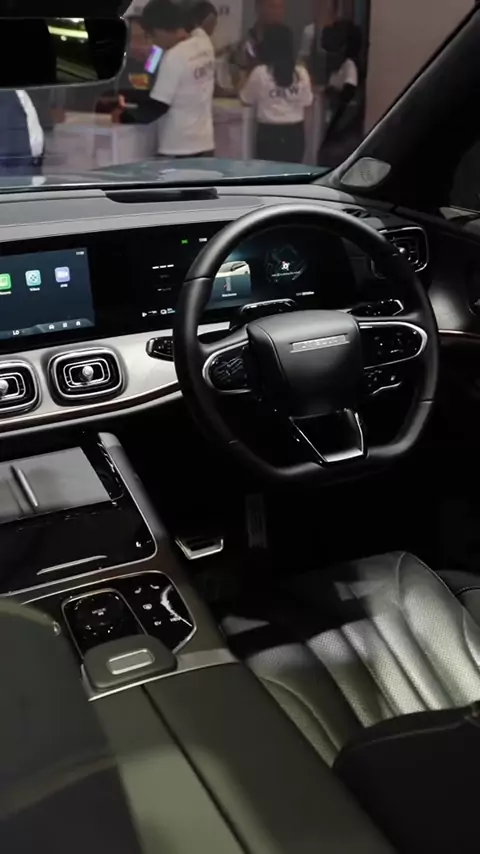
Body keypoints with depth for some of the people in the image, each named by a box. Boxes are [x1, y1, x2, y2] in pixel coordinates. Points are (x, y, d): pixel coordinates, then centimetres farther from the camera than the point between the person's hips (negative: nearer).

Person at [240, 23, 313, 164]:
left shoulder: (260, 73, -9)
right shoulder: (301, 73, -2)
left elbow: (246, 100, 3)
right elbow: (307, 102, 8)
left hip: (269, 132, -2)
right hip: (294, 132, 3)